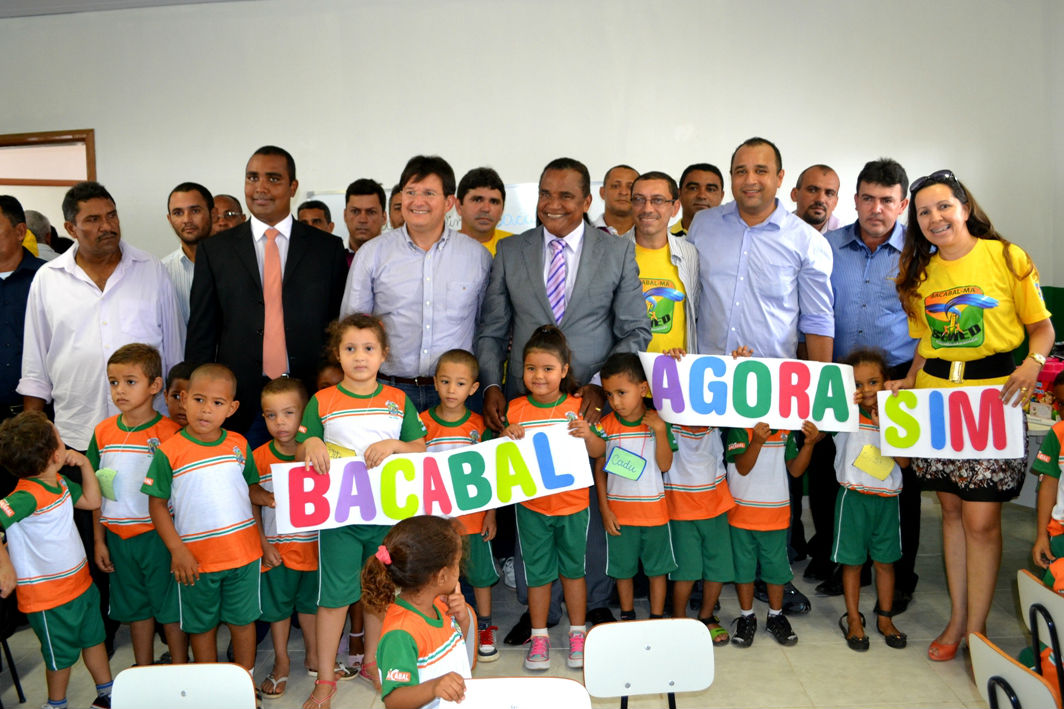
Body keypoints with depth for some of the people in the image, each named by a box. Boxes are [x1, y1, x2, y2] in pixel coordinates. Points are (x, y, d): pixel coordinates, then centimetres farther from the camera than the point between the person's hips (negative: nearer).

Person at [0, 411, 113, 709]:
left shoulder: (59, 482, -3)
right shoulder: (28, 496, -31)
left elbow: (91, 500, 11)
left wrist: (85, 464, 0)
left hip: (80, 582, 8)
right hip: (49, 596, -8)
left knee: (93, 637, 23)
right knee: (62, 654, 12)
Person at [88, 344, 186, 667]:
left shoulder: (169, 432, -12)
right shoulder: (103, 432, 3)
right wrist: (99, 540, 10)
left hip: (159, 534, -5)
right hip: (118, 536, 5)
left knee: (170, 606, 6)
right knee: (136, 607, 18)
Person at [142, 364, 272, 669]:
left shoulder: (239, 445, 1)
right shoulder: (169, 452, -10)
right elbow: (157, 504, -6)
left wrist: (269, 498, -10)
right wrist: (177, 549, -12)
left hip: (243, 551, 2)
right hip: (195, 558, -2)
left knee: (243, 620, 14)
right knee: (202, 626, 15)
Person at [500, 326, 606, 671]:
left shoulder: (577, 408, -5)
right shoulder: (515, 410, -4)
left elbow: (599, 452, -4)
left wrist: (588, 435, -24)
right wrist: (507, 437, -20)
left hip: (572, 504, 0)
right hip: (531, 506, 0)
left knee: (573, 569, 14)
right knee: (538, 573, 10)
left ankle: (577, 632, 30)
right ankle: (539, 635, 26)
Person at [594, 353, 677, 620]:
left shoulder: (659, 422, -8)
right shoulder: (605, 426, -7)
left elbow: (665, 465, -13)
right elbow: (600, 469, -1)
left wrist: (660, 430, -23)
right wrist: (605, 510, -4)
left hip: (654, 510, 0)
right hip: (619, 512, 1)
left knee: (657, 567, 11)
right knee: (623, 568, 14)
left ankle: (657, 620, 27)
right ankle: (627, 618, 33)